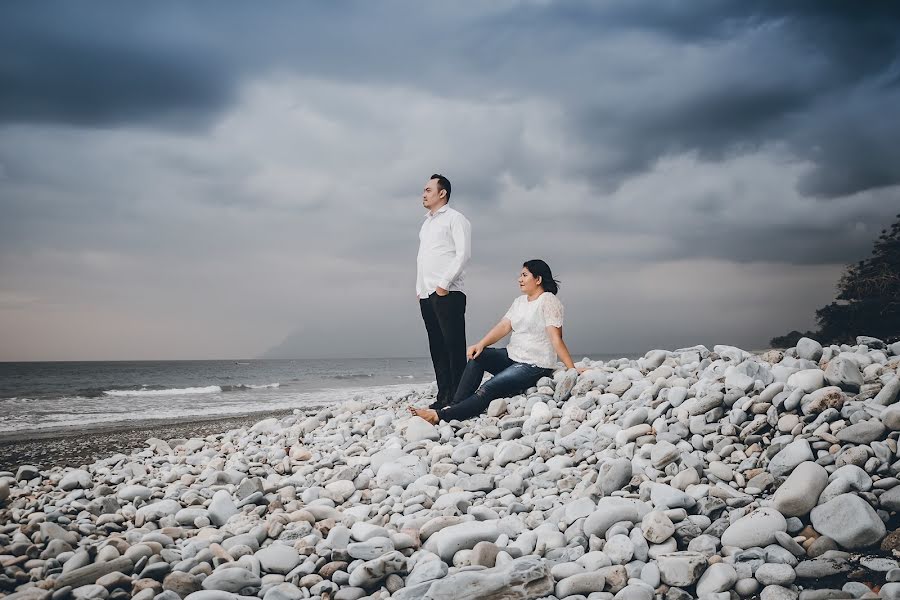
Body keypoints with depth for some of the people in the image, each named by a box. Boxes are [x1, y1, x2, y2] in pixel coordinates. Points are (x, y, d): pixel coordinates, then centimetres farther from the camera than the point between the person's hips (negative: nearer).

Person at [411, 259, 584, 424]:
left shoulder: (548, 301, -11)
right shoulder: (519, 301, 15)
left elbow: (556, 339, -18)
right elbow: (504, 326, 3)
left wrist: (572, 369, -24)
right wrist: (481, 344, -12)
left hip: (535, 366, -8)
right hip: (512, 356, 8)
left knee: (488, 389, -22)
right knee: (476, 356, -13)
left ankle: (440, 416, -29)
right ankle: (454, 406, -19)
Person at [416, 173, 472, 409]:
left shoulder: (455, 219, 0)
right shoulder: (426, 224, 24)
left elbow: (463, 253, -10)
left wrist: (444, 283, -16)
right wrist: (419, 288, 14)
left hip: (447, 294, -8)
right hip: (426, 295, 8)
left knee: (454, 346, -8)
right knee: (437, 348, 7)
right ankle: (443, 397, 9)